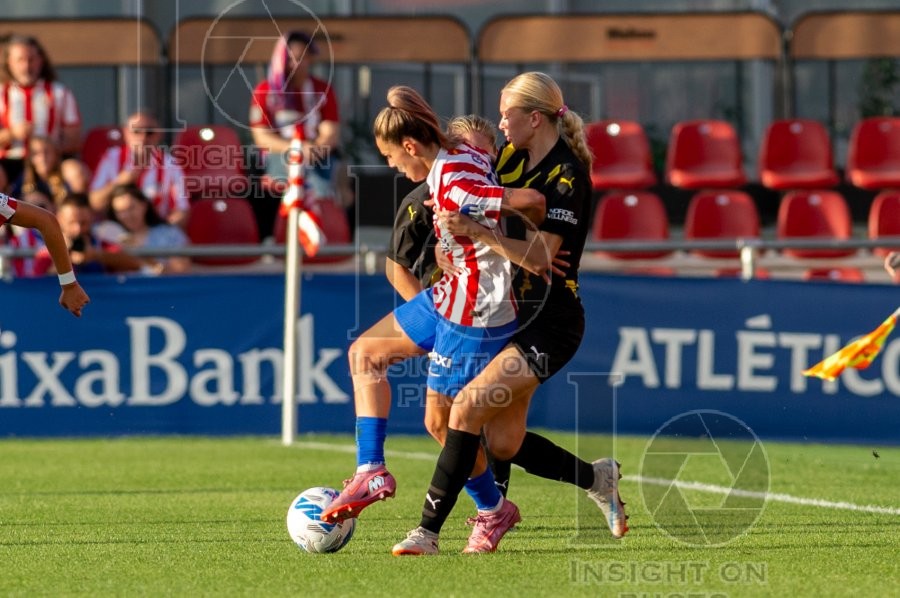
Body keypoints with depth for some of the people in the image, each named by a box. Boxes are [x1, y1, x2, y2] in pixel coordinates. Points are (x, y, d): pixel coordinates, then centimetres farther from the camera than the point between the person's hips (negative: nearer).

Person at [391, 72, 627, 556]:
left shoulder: (567, 175, -17)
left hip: (549, 325, -9)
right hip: (513, 316, 9)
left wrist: (476, 230, -32)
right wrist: (451, 211, 1)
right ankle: (596, 479, 29)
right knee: (502, 442, 6)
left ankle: (428, 531, -16)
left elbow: (540, 256, -24)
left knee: (468, 407, -19)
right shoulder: (514, 158, 7)